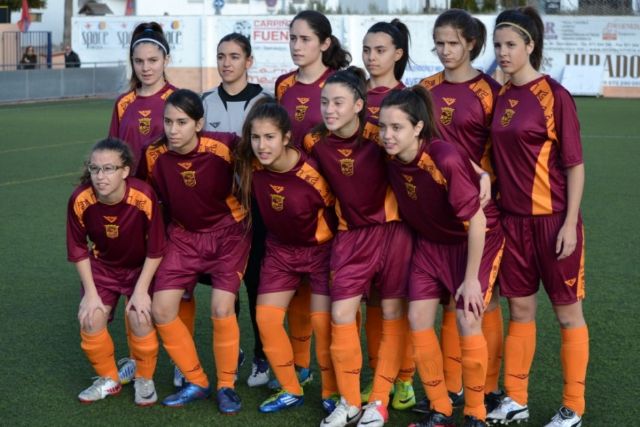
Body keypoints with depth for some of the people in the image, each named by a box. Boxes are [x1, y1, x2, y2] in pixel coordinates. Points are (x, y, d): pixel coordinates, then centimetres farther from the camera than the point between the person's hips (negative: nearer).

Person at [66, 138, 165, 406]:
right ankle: (108, 379, 14)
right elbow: (78, 249, -9)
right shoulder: (80, 200, -25)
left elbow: (155, 250, -19)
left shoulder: (144, 197, -32)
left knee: (140, 317, -18)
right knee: (90, 318, -11)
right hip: (102, 265, 2)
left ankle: (145, 379, 8)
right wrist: (91, 292, -10)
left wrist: (141, 290, -17)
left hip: (142, 266, -2)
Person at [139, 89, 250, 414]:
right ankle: (196, 382, 14)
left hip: (227, 232, -4)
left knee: (221, 309, -16)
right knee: (161, 310, -4)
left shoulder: (225, 146, -24)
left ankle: (226, 385, 7)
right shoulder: (154, 155, -14)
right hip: (183, 236, 4)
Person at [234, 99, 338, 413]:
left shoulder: (311, 173, -29)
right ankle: (291, 390, 17)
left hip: (320, 249, -5)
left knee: (322, 322, -4)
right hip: (280, 249, 5)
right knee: (266, 318, 0)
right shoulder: (251, 167, -18)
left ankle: (332, 393, 15)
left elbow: (335, 213, -14)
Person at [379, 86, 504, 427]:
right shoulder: (392, 159, -16)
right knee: (418, 319, -1)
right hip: (431, 241, 6)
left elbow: (477, 220, -27)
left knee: (468, 319, -14)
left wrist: (471, 278, -22)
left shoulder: (445, 160, -33)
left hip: (476, 239, -6)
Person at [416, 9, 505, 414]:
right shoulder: (426, 89, 8)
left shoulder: (489, 91, -6)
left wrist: (483, 180, -20)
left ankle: (489, 388, 11)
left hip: (478, 204, -5)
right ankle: (452, 385, 17)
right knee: (450, 294, 10)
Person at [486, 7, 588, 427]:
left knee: (567, 312, 5)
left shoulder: (554, 95, -11)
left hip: (553, 218, -6)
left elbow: (575, 164, -10)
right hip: (514, 218, 6)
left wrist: (570, 223, -14)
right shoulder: (500, 96, 6)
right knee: (520, 309, 13)